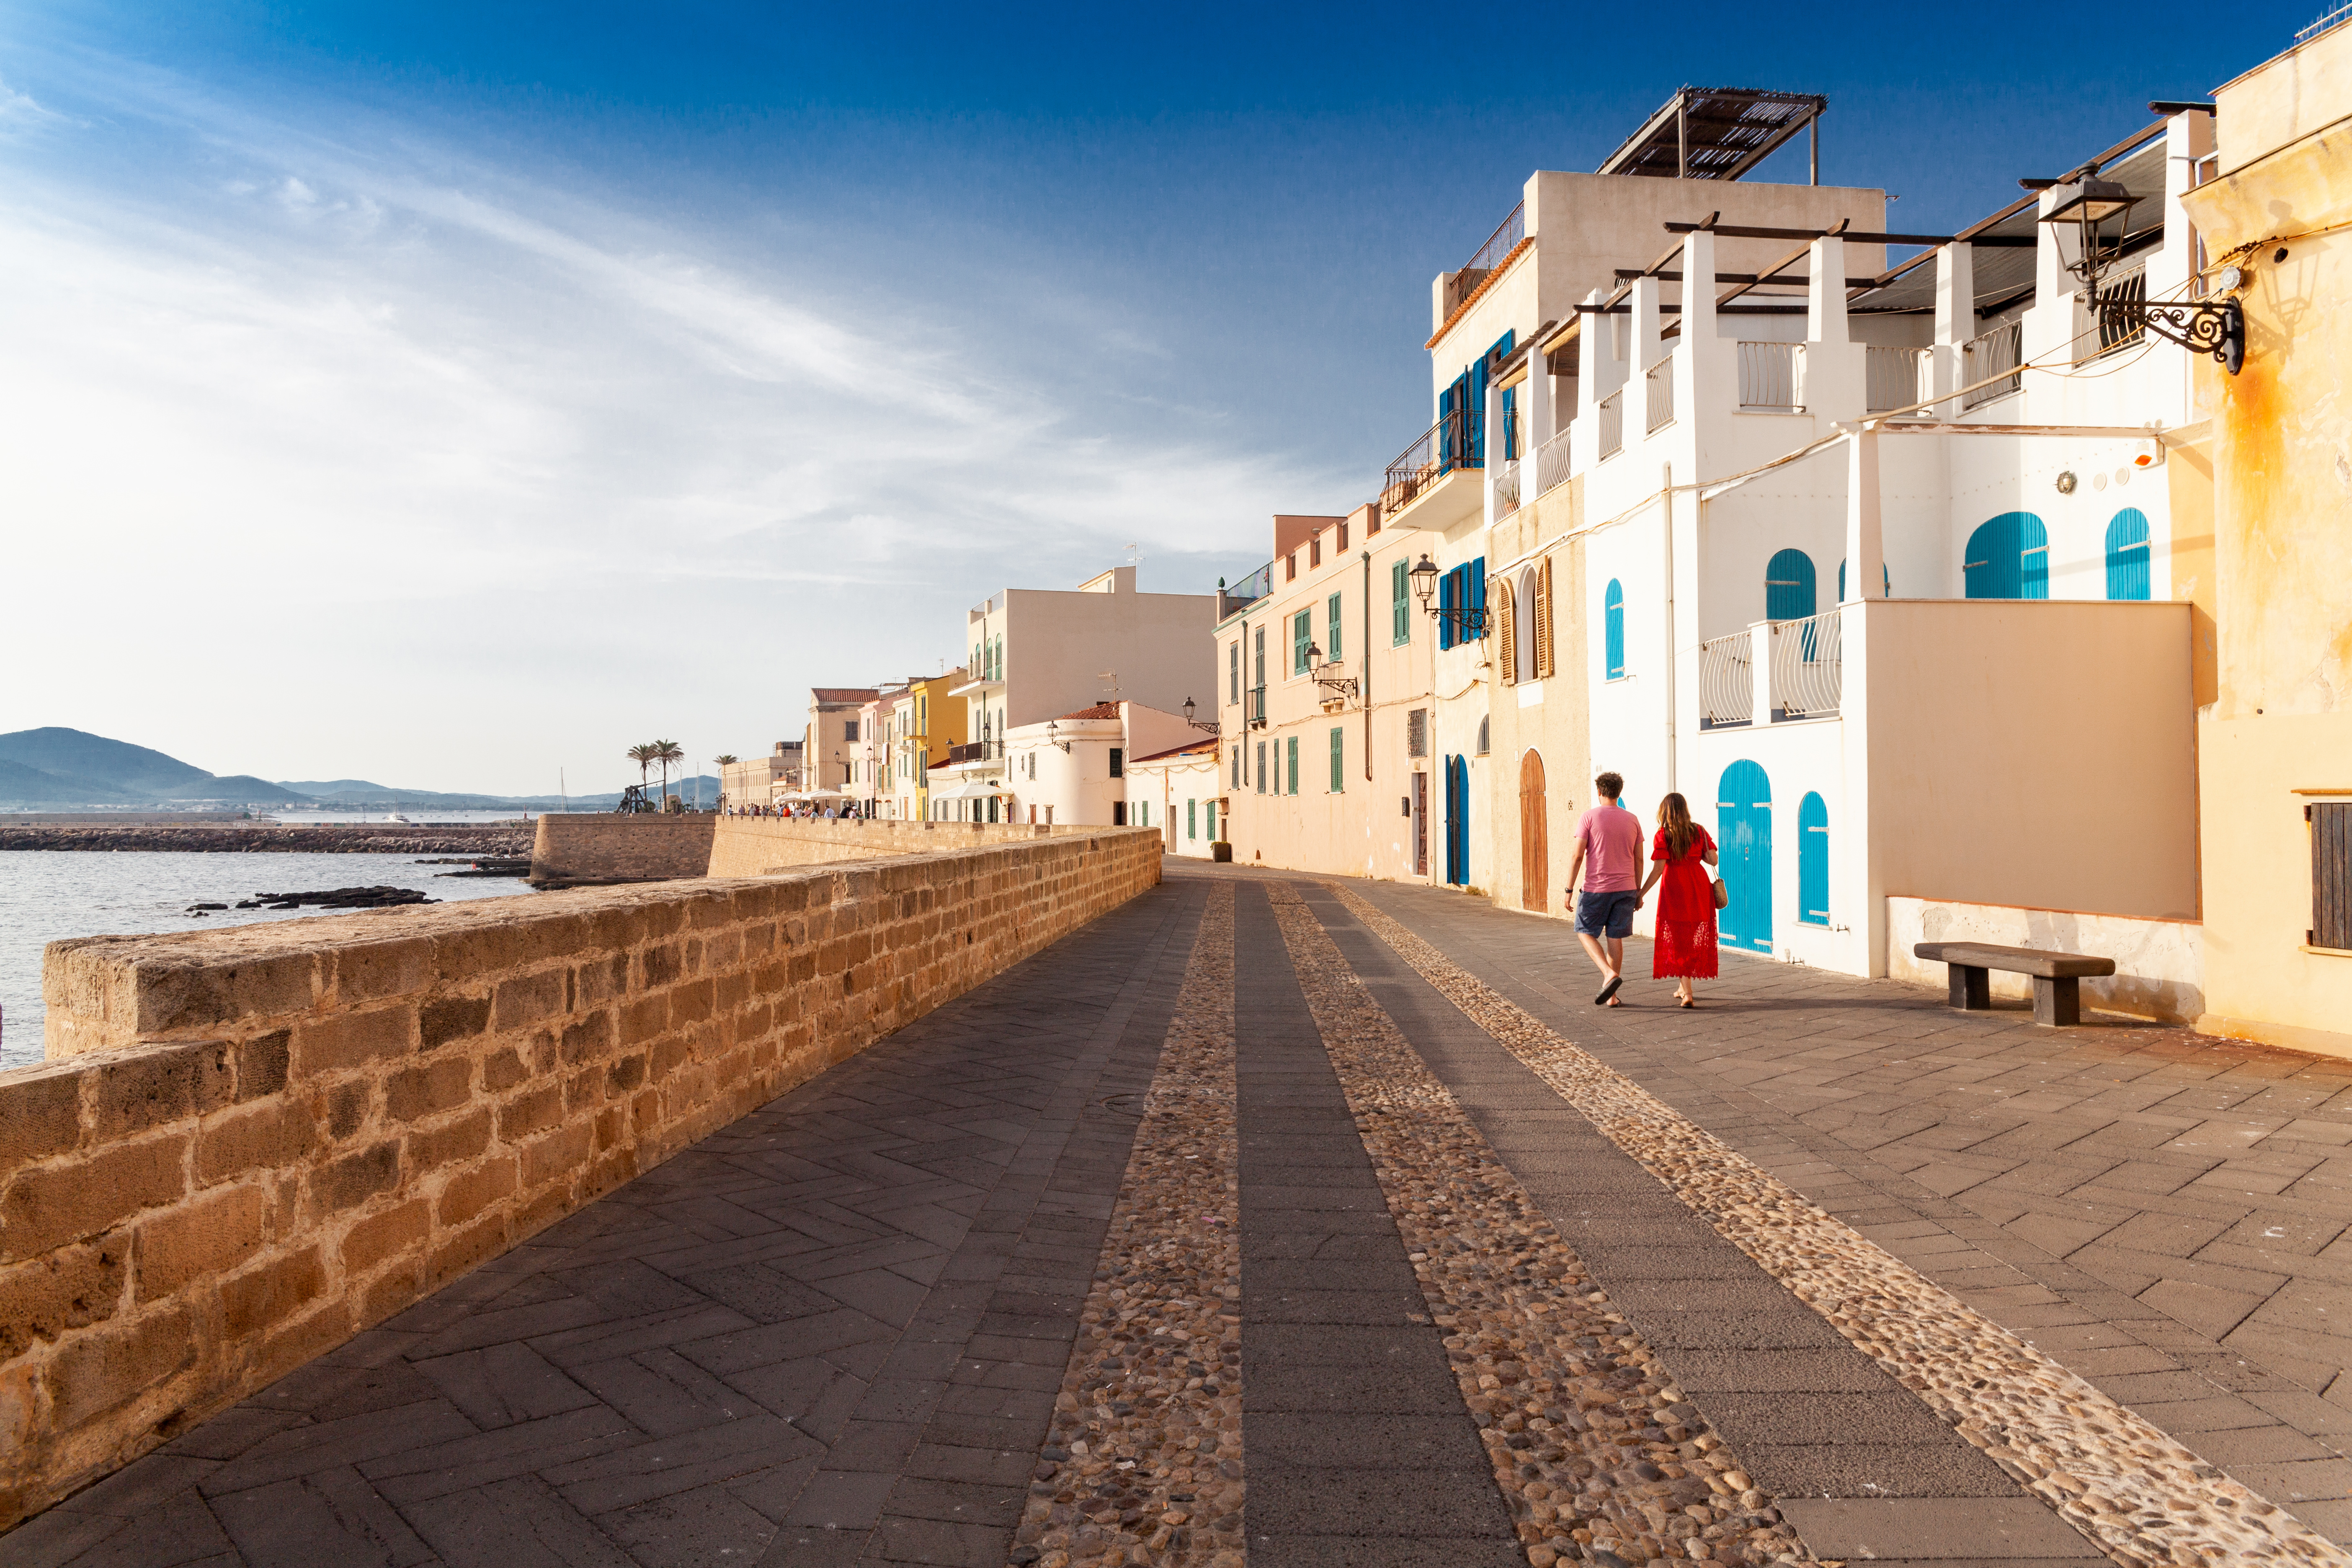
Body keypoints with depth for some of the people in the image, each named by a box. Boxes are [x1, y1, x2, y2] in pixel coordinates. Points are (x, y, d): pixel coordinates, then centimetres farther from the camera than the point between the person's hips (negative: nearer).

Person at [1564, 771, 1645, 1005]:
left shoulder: (1588, 818, -7)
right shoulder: (1632, 820, 6)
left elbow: (1577, 855, -11)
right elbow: (1639, 859, 8)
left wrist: (1569, 890, -6)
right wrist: (1638, 893, 16)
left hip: (1597, 889, -4)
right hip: (1625, 888, 4)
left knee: (1586, 933, 11)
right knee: (1615, 938, 8)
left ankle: (1610, 975, -11)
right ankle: (1611, 997, 11)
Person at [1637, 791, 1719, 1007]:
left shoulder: (1663, 835, -7)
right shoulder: (1699, 831, 4)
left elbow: (1658, 869, -14)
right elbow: (1712, 860, -1)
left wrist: (1641, 894, -10)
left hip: (1675, 890, -4)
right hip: (1699, 887, 4)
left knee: (1678, 941, 3)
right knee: (1694, 940, 17)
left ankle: (1687, 993, -6)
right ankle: (1683, 987, 28)